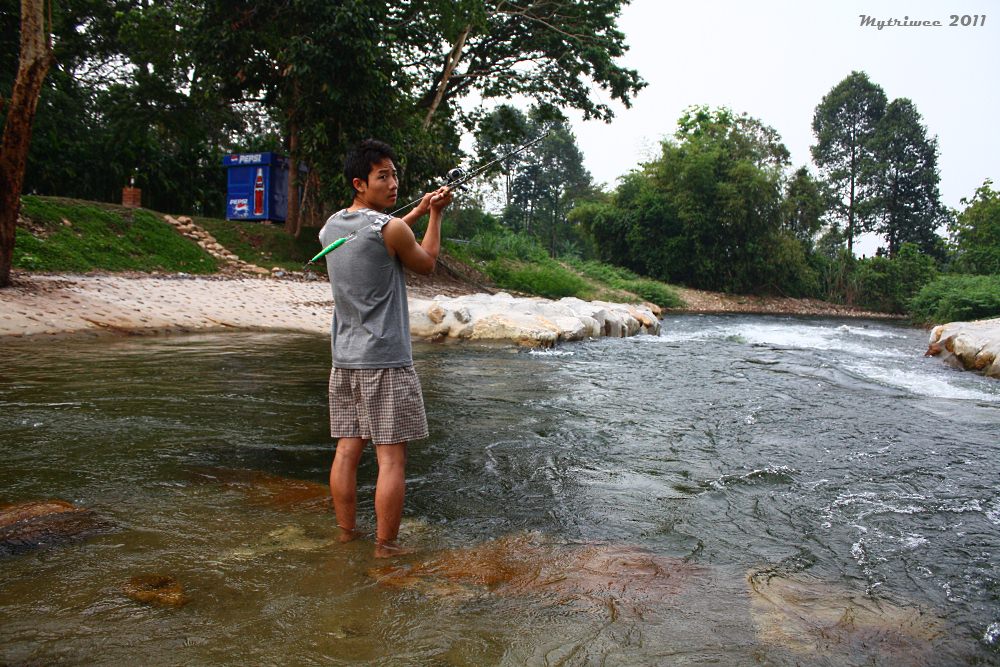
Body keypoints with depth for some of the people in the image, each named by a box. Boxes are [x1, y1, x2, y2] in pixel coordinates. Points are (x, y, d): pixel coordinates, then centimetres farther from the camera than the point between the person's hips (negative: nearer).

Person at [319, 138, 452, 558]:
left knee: (347, 449, 12)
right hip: (386, 359, -7)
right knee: (391, 457, -1)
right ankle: (386, 547, 4)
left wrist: (417, 211, 29)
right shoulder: (391, 229, -12)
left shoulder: (330, 228, 10)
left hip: (344, 358, 8)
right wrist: (435, 215, 17)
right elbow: (425, 263, 6)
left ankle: (347, 534, 21)